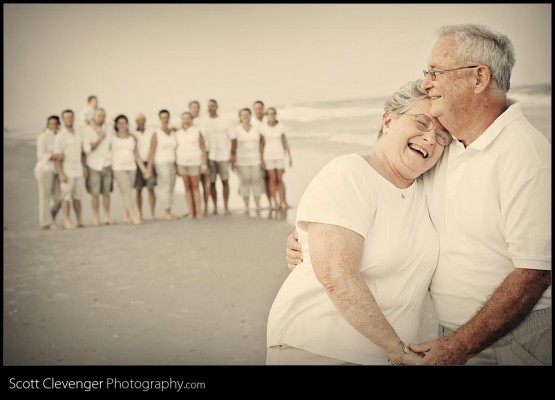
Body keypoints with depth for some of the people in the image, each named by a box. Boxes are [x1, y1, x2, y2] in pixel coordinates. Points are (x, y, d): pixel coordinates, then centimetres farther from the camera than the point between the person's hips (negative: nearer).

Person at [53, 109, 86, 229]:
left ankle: (80, 220, 13)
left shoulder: (78, 135, 12)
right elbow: (57, 157, -9)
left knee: (77, 197, 8)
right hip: (67, 172, -5)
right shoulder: (60, 136, -6)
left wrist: (84, 168, 9)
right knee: (66, 197, -1)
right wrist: (61, 174, -16)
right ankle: (67, 221, 5)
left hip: (79, 171, 5)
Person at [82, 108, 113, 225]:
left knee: (106, 192, 3)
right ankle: (96, 217, 7)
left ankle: (107, 216, 9)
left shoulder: (107, 128, 10)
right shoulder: (87, 129, -3)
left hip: (107, 164, 3)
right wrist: (99, 138, -14)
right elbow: (87, 148, -11)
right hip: (94, 165, -3)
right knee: (95, 193, -3)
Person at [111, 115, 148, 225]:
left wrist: (144, 170, 10)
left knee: (127, 193, 3)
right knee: (127, 192, -12)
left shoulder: (132, 138, 12)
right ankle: (135, 215, -13)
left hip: (132, 168, 3)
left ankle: (128, 216, 12)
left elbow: (137, 156, 14)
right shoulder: (112, 138, 5)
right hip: (118, 169, -3)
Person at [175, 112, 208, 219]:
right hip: (182, 162, 2)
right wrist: (176, 166, 4)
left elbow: (203, 148, 1)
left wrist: (204, 163, -4)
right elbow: (175, 149, 10)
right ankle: (190, 211, 6)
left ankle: (198, 211, 3)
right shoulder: (178, 133, 9)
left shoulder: (197, 132, 2)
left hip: (194, 162, -2)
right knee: (187, 187, 4)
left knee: (195, 186, 1)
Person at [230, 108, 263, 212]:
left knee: (256, 182, 0)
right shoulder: (236, 130, 1)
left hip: (255, 160, 2)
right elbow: (233, 147, 1)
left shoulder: (256, 129, 8)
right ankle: (246, 207, 5)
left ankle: (258, 206, 5)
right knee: (245, 182, -1)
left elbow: (260, 146, 8)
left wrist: (261, 160, 2)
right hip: (242, 161, -2)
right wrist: (232, 162, -4)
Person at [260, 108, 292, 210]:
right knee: (273, 180, -1)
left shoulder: (281, 126, -2)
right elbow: (262, 144, -1)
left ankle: (282, 203, 5)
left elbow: (285, 142, 3)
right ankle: (274, 203, 8)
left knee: (279, 180, -3)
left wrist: (290, 158, 3)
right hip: (268, 156, -1)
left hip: (279, 156, 1)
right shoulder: (263, 127, -4)